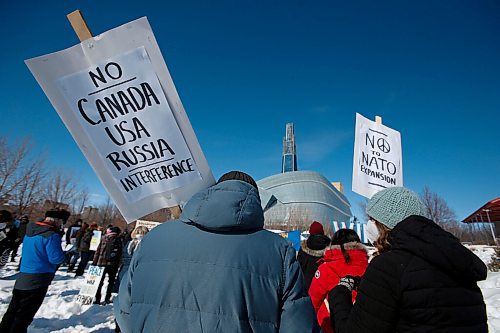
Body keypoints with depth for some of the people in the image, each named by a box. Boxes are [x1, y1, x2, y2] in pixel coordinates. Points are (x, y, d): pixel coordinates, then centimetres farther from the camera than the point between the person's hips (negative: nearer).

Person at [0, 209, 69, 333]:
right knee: (24, 315, 7)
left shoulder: (30, 231, 5)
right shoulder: (52, 235, -22)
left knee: (12, 312, 21)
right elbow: (56, 258, -22)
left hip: (22, 278, 8)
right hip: (37, 281, -8)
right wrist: (63, 254, -1)